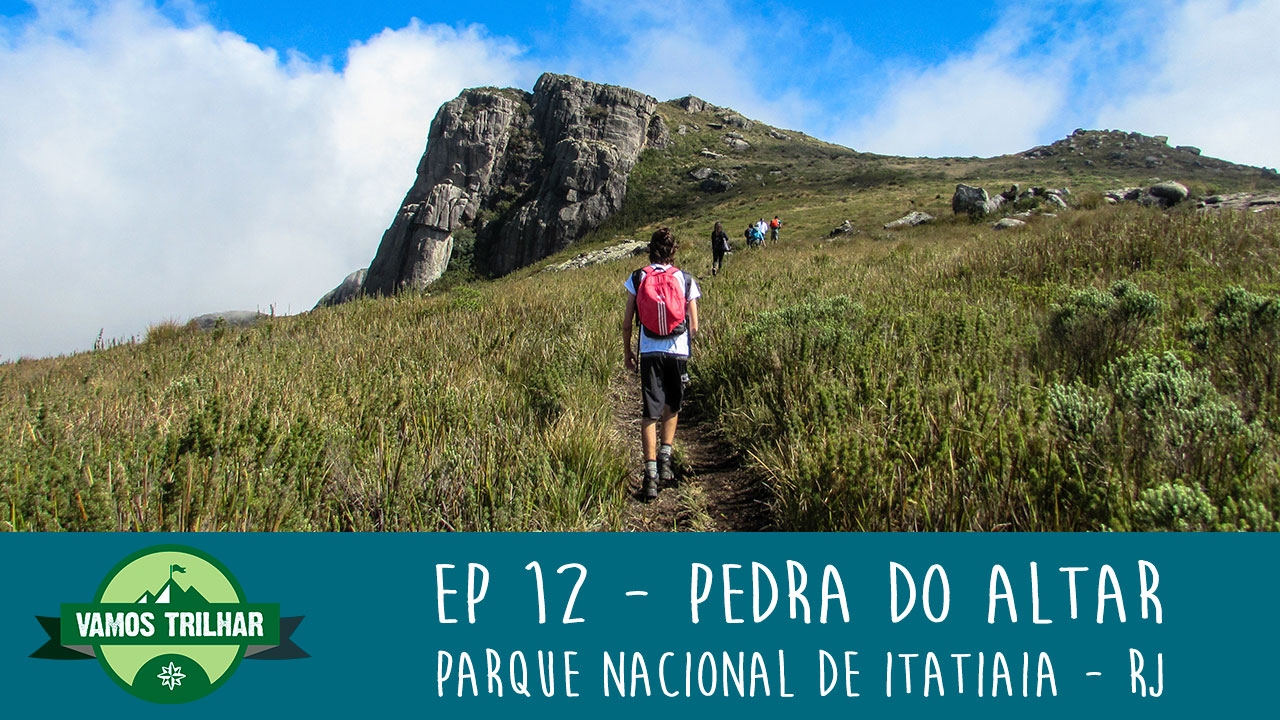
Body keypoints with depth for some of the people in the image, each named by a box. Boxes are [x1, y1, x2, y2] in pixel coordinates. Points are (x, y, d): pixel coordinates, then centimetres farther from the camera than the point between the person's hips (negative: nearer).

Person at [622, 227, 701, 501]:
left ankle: (651, 473, -6)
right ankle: (665, 458, 13)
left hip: (650, 353, 0)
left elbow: (627, 322, 1)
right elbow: (694, 326, 1)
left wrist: (627, 351, 14)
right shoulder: (686, 280, 1)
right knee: (672, 407, 22)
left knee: (650, 413, 2)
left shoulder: (637, 279, 1)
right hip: (678, 352, 1)